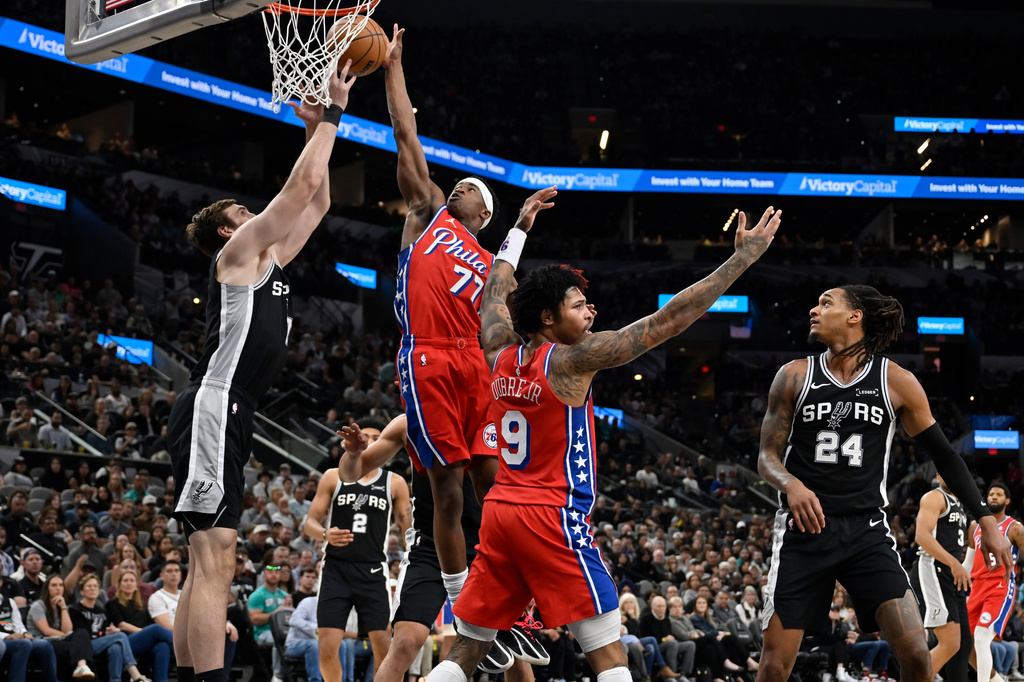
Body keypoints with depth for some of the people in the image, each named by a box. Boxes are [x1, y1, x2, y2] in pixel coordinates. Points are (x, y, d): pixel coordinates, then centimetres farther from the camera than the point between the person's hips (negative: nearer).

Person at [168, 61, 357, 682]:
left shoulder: (268, 260, 24)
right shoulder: (241, 250, 1)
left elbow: (315, 201, 32)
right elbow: (302, 185, -4)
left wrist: (319, 129, 29)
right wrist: (331, 116, 4)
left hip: (227, 418, 10)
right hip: (213, 411, -10)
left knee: (210, 562, 8)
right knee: (214, 558, -18)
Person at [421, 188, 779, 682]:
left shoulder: (501, 356, 9)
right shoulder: (572, 360, -9)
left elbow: (495, 292, 31)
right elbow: (669, 320, -12)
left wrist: (520, 228, 41)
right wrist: (743, 256, -9)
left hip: (499, 510, 7)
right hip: (554, 515, -7)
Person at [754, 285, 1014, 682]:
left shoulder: (896, 382, 2)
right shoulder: (795, 377, 3)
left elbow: (942, 455, 10)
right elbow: (768, 456, 5)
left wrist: (985, 519, 4)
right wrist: (792, 486, -18)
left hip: (867, 532, 0)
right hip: (804, 529, 0)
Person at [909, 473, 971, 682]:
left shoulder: (958, 505, 23)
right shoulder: (934, 498, -6)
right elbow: (922, 535, -20)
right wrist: (954, 563, -28)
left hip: (952, 576, 10)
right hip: (933, 572, -10)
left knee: (963, 644, 9)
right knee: (950, 644, -18)